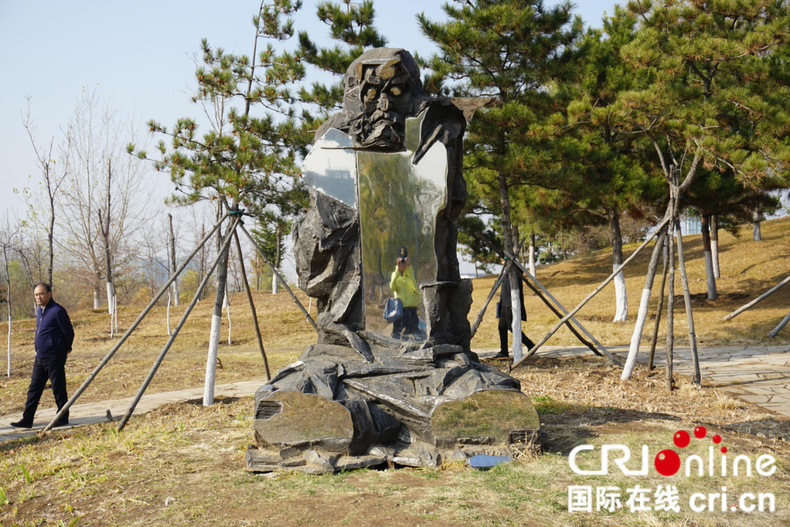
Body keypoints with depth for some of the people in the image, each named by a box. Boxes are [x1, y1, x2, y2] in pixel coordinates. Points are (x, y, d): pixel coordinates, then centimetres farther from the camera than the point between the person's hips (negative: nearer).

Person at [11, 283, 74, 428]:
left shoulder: (57, 311, -15)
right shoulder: (39, 310, 12)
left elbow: (69, 332, -11)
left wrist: (66, 349, 3)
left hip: (54, 357, -9)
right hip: (40, 357, 9)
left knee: (58, 389, 0)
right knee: (34, 389, 10)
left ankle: (63, 418, 10)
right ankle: (27, 420, 15)